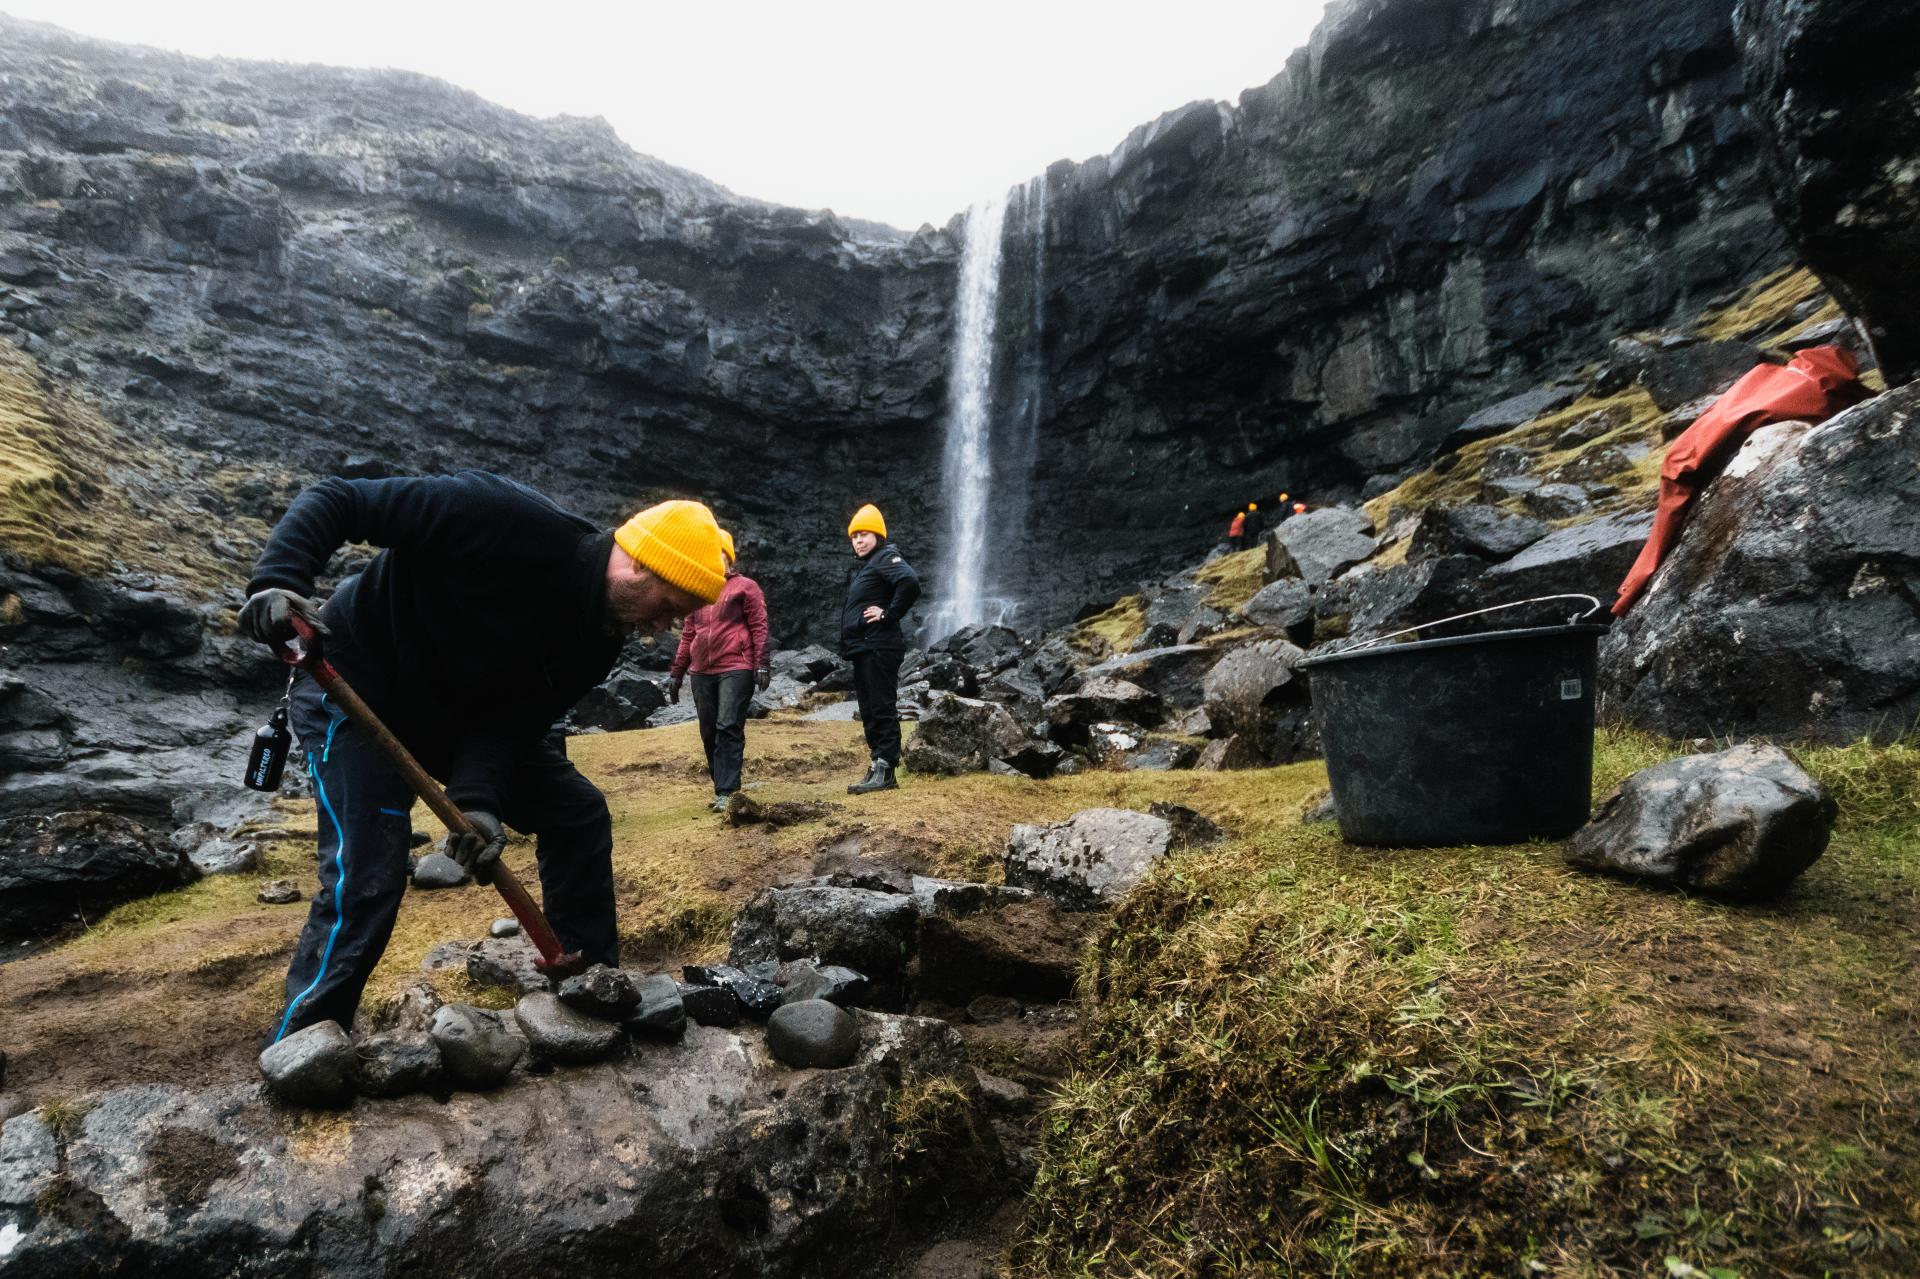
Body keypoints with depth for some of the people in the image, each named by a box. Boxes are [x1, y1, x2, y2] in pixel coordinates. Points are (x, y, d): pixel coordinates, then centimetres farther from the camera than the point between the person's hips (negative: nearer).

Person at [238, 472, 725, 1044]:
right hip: (355, 690, -7)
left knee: (579, 811, 2)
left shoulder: (598, 640, -10)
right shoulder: (509, 521, -32)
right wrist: (275, 584, -42)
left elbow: (514, 716, -12)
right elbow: (334, 500, -27)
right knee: (366, 878, -16)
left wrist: (476, 798, -29)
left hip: (460, 713, 7)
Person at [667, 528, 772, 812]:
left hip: (736, 668, -6)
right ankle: (722, 786, 16)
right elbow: (687, 635, 19)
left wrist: (761, 664, -12)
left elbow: (759, 627, -2)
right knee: (708, 733, 7)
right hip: (702, 672, 6)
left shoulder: (745, 586, 3)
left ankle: (726, 792, -12)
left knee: (729, 728, -12)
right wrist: (676, 673, 17)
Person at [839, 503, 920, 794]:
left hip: (878, 648, -10)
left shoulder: (886, 557, -8)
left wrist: (888, 615, -20)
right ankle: (878, 765, 19)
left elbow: (910, 583, -27)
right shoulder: (864, 565, 22)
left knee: (882, 709, -9)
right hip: (862, 648, 10)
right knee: (869, 712, 13)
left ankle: (884, 772, -8)